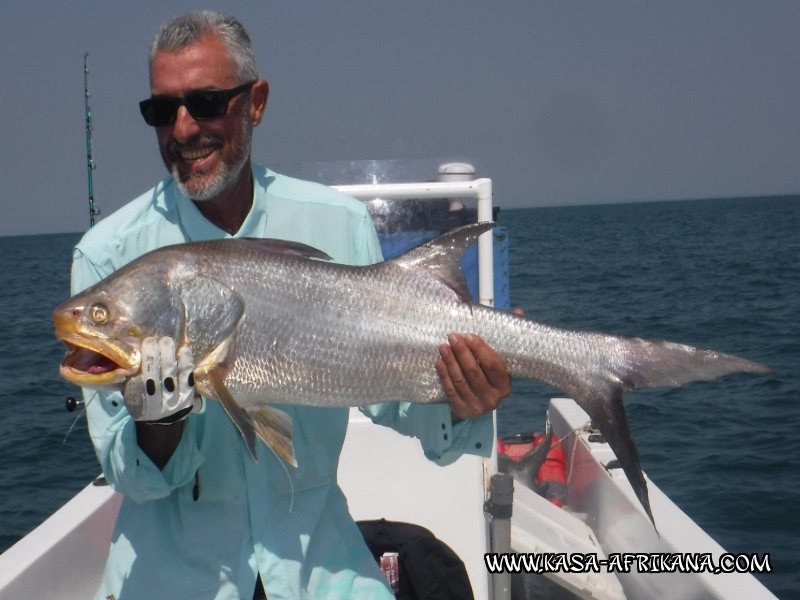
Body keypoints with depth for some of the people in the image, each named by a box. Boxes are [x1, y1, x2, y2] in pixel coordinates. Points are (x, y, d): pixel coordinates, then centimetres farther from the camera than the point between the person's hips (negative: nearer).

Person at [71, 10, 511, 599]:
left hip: (315, 547, 1)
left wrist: (455, 411, -18)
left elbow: (388, 386, 1)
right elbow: (129, 476, -8)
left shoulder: (341, 224, -6)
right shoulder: (110, 253, -9)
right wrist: (159, 424, -28)